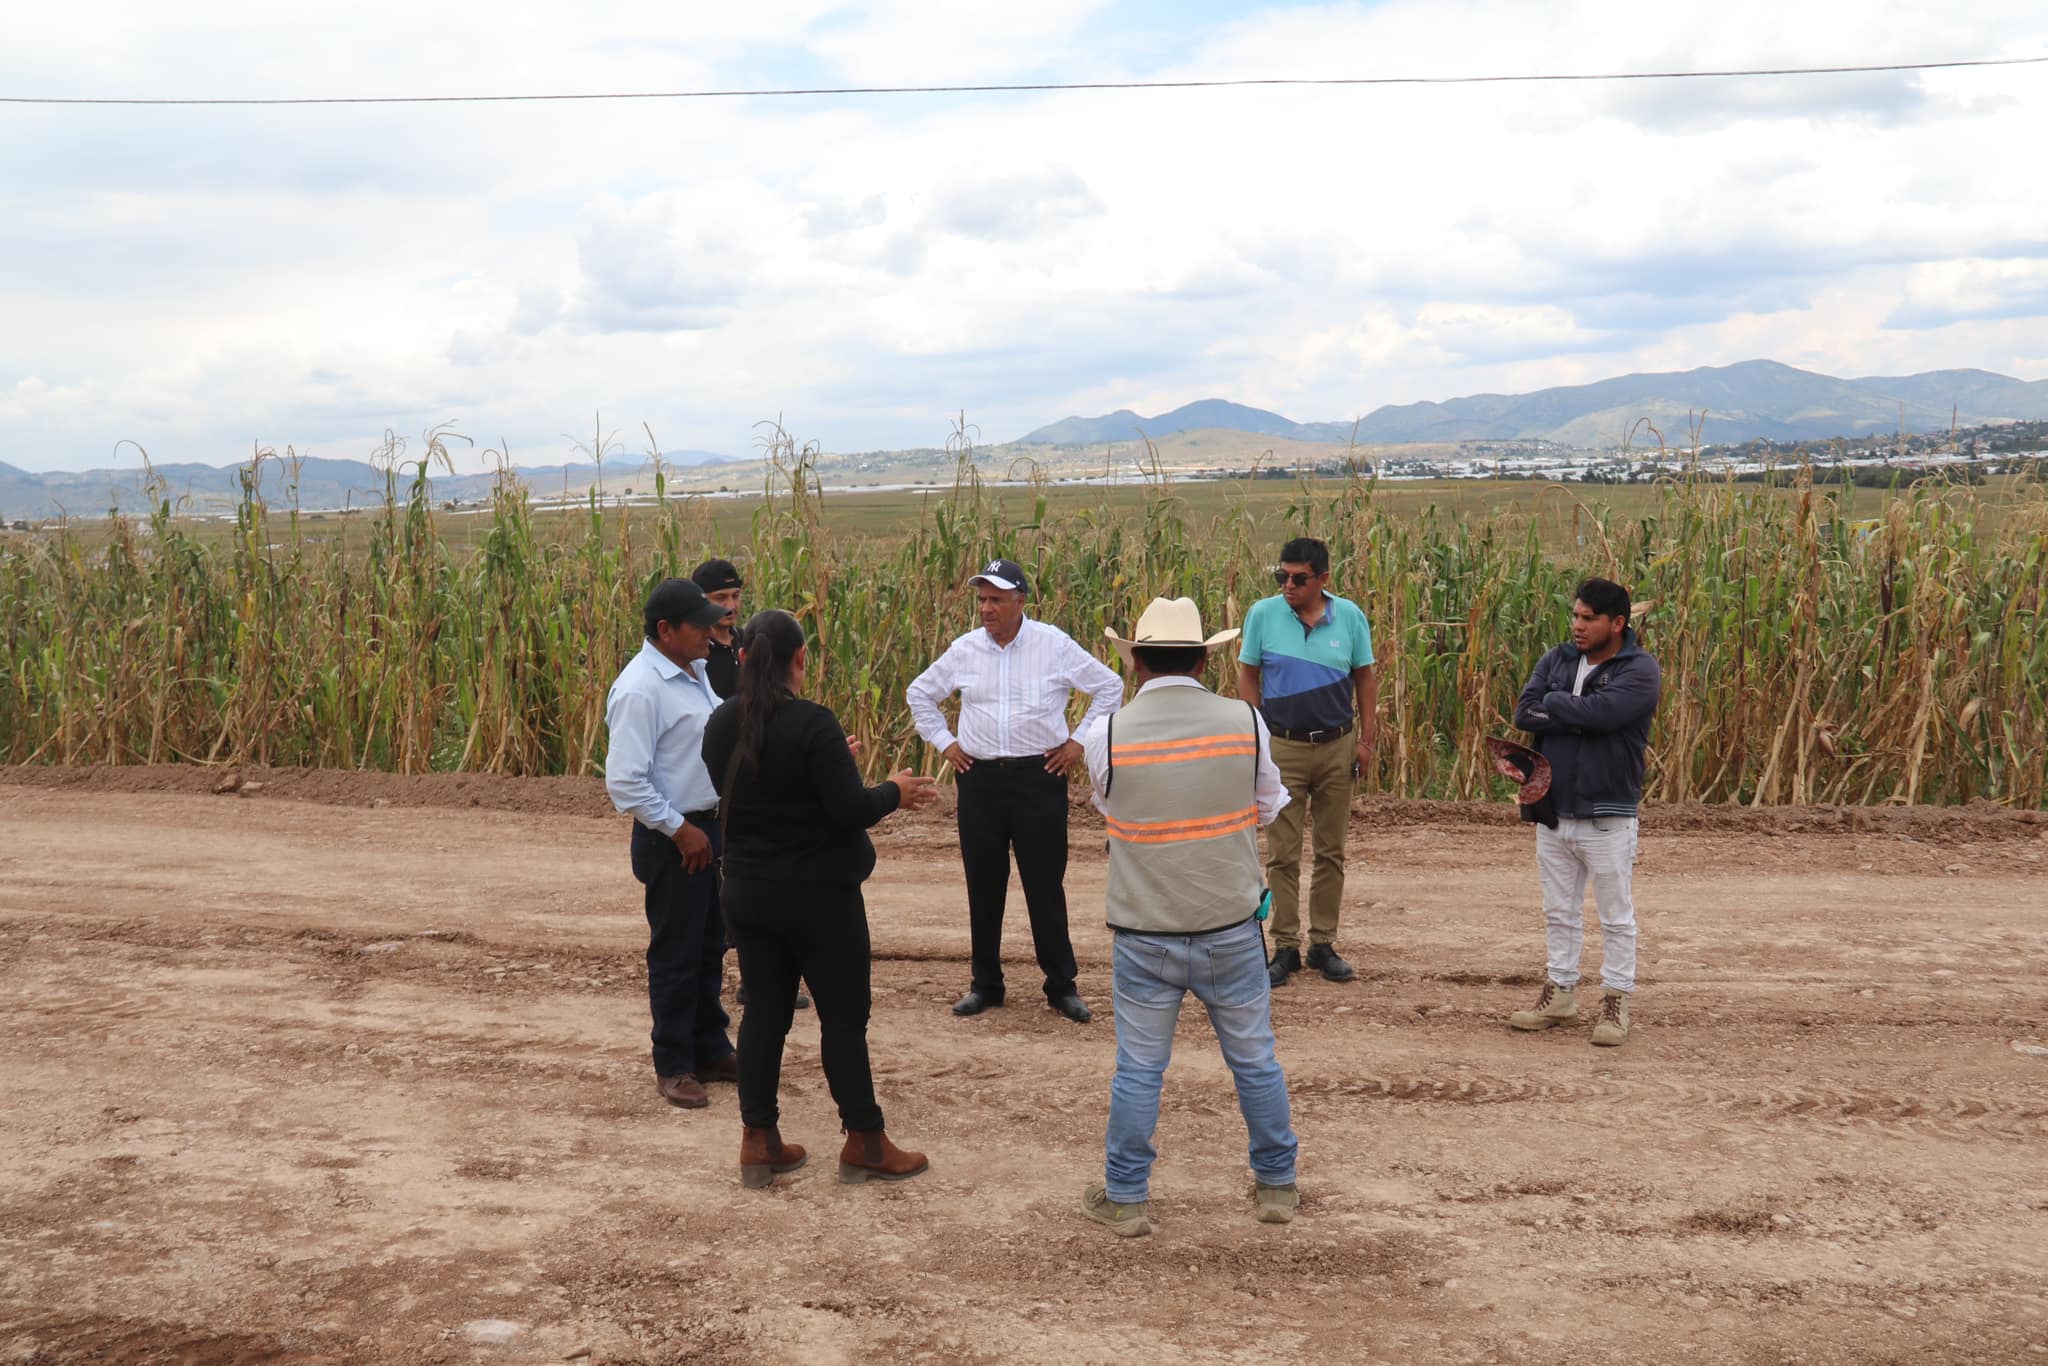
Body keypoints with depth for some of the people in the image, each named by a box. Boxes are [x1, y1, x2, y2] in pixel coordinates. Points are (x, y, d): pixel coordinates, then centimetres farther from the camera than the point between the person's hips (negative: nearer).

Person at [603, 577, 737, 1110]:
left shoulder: (693, 673, 7)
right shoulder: (641, 689, -21)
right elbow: (624, 781, -24)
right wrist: (680, 830, -20)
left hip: (706, 828, 9)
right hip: (672, 838, -9)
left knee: (710, 946, 20)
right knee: (676, 955, 4)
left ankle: (710, 1050, 35)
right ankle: (673, 1067, 18)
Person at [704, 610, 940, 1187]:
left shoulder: (722, 724, 1)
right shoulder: (812, 724, -20)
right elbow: (850, 810, -22)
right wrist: (894, 793, -1)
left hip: (747, 893, 6)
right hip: (819, 896, -6)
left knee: (764, 1011, 13)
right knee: (844, 1015, 5)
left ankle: (758, 1141, 17)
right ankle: (865, 1143, 15)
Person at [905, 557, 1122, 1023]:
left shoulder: (1054, 645, -4)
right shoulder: (964, 649, 3)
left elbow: (1109, 686, 4)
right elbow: (920, 693, 19)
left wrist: (1080, 741, 0)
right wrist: (943, 741, 9)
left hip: (1039, 777, -3)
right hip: (980, 779, 3)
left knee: (1046, 887, 2)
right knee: (983, 887, 8)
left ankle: (1062, 985, 13)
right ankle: (985, 984, 20)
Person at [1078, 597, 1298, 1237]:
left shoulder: (1107, 736, -11)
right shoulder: (1246, 722, -8)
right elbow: (1268, 807, 7)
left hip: (1144, 937, -1)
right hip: (1231, 929, 1)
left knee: (1138, 1069, 11)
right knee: (1255, 1060, 16)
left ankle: (1126, 1198, 22)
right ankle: (1277, 1184, 31)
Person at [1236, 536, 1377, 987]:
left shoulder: (1350, 617, -2)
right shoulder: (1263, 614, -5)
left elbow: (1365, 678, 7)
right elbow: (1248, 676, 3)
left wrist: (1366, 739, 2)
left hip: (1337, 747, 2)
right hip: (1283, 747, -1)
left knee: (1331, 852, 9)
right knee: (1282, 854, 1)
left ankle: (1324, 945, 19)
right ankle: (1285, 947, 10)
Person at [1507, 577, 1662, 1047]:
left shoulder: (1639, 670, -10)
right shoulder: (1555, 661, 6)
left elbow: (1600, 711, -26)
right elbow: (1524, 713, -7)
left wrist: (1554, 703, -10)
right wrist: (1581, 717, -16)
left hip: (1608, 817, -5)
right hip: (1553, 810, 6)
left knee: (1617, 917, 4)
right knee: (1559, 912, 15)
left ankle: (1616, 1003, 13)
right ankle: (1560, 995, 25)